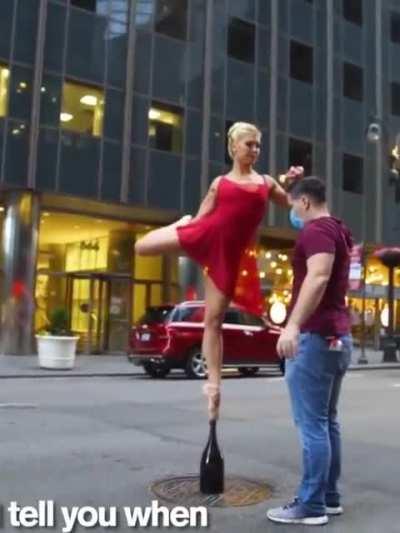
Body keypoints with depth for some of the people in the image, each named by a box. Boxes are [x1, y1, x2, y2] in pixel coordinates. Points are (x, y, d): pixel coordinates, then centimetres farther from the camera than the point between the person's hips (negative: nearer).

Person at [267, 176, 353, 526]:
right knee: (327, 420, 14)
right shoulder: (337, 231, 18)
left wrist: (294, 325, -37)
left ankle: (311, 505, 1)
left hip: (316, 336, -10)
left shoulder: (316, 230, -11)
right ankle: (330, 497, 21)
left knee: (312, 424, -5)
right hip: (338, 336, 10)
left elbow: (318, 277, -27)